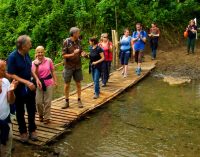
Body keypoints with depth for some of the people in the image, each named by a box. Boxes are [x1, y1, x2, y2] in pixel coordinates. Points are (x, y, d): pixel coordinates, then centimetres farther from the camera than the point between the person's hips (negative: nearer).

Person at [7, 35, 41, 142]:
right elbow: (11, 75, -20)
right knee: (20, 112, 12)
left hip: (30, 87, 5)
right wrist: (26, 82, -26)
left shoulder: (26, 55, -4)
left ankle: (32, 130, 30)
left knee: (31, 110, 14)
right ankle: (23, 132, 28)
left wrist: (36, 79, -2)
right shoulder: (12, 57, -20)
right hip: (19, 88, -5)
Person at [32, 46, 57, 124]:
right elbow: (35, 75, -7)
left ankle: (47, 117, 16)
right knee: (38, 101, 1)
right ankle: (41, 115, 28)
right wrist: (36, 66, -19)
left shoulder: (49, 60, -2)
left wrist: (55, 81, 3)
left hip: (48, 83, 0)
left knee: (47, 101, 3)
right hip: (39, 83, 1)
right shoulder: (34, 62, -2)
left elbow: (52, 71, 6)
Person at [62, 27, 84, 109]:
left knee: (78, 83, 9)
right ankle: (66, 101, 18)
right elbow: (64, 55, -12)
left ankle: (79, 100, 20)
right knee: (67, 84, 6)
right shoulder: (66, 42, -13)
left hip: (78, 66, 4)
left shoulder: (78, 41, 1)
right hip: (69, 66, -3)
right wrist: (73, 54, -26)